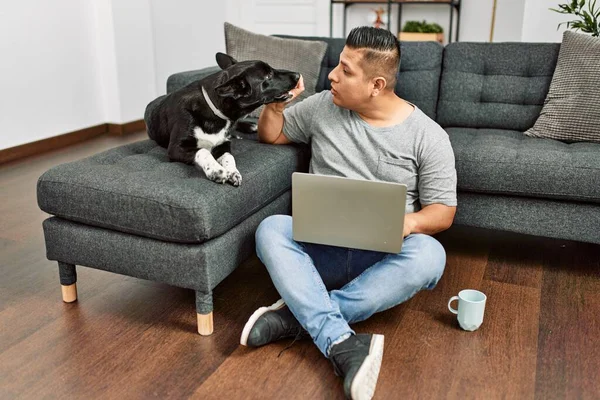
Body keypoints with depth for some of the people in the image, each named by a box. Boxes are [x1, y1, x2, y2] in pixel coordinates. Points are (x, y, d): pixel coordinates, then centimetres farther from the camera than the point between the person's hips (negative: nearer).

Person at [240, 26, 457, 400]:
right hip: (319, 247, 2)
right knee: (271, 229, -28)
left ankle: (299, 315, -29)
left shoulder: (428, 135, -3)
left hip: (384, 257, -1)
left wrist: (409, 221, -25)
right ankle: (341, 343, -41)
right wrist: (276, 103, -2)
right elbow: (271, 135, 20)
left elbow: (443, 212, -2)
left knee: (428, 255, -33)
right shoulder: (323, 107, 5)